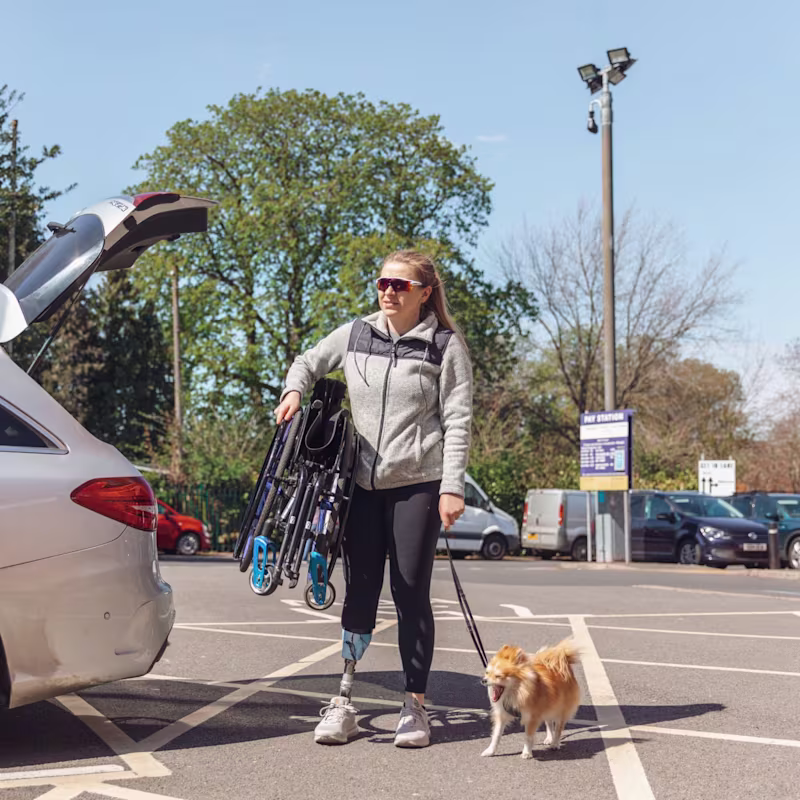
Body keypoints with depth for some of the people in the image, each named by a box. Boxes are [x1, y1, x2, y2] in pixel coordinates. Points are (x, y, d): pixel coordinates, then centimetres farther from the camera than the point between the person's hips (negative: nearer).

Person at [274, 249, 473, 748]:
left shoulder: (446, 347, 0)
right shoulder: (355, 336, 10)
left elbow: (458, 421, -4)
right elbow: (309, 362, 26)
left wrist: (452, 487, -12)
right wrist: (295, 390, 4)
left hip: (418, 485, -3)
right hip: (363, 484, 3)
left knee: (411, 595, 1)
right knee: (360, 593, 5)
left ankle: (416, 706, 11)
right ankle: (344, 703, 11)